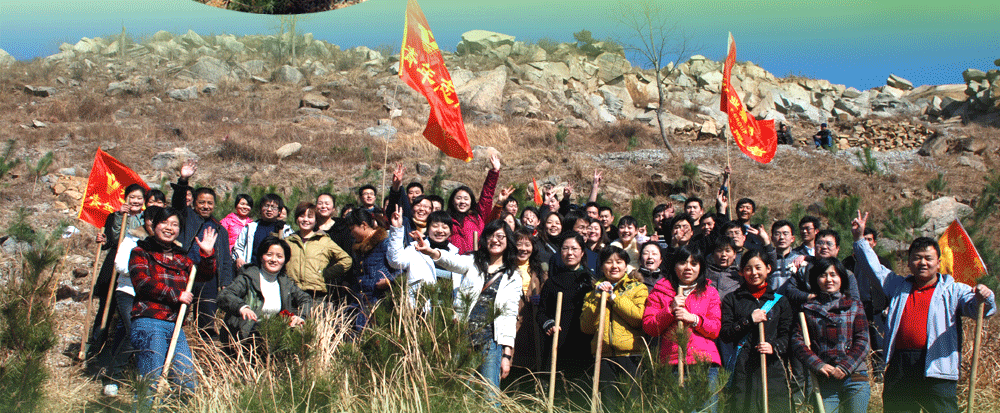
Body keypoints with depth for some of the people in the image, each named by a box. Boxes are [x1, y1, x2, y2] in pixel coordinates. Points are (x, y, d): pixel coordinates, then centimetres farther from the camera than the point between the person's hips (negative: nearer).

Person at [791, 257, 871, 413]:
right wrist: (818, 365, -13)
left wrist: (844, 367, -11)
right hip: (823, 380, 0)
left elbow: (862, 342, 4)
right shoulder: (808, 308, 10)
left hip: (854, 377, 0)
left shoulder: (854, 306, 11)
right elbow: (797, 341, 2)